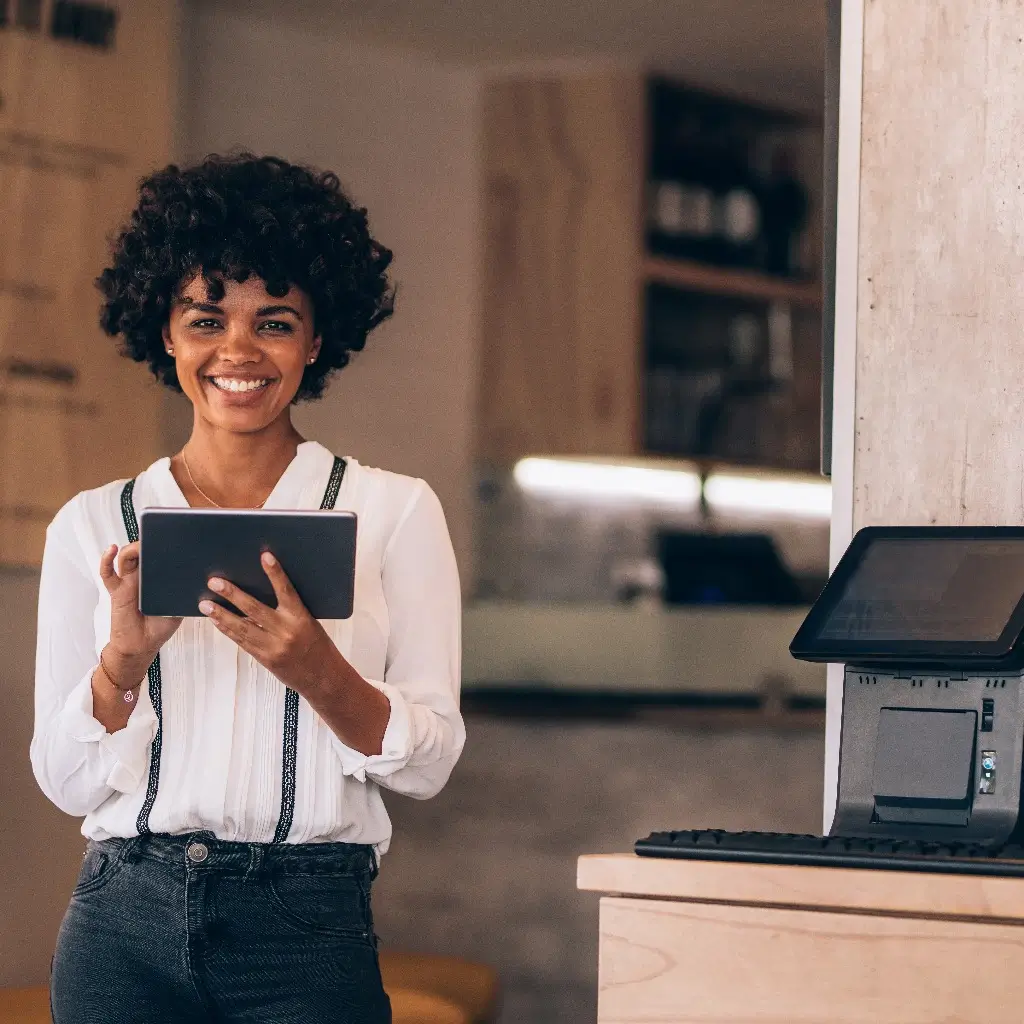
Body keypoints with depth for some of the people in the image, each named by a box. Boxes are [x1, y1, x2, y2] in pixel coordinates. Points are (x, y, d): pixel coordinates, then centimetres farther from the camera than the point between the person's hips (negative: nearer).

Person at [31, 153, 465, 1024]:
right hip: (124, 925, 1)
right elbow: (66, 781, 4)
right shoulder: (94, 526, 7)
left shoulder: (396, 512, 3)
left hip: (308, 928, -1)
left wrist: (315, 671, -18)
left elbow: (429, 762, -2)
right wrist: (124, 656, -13)